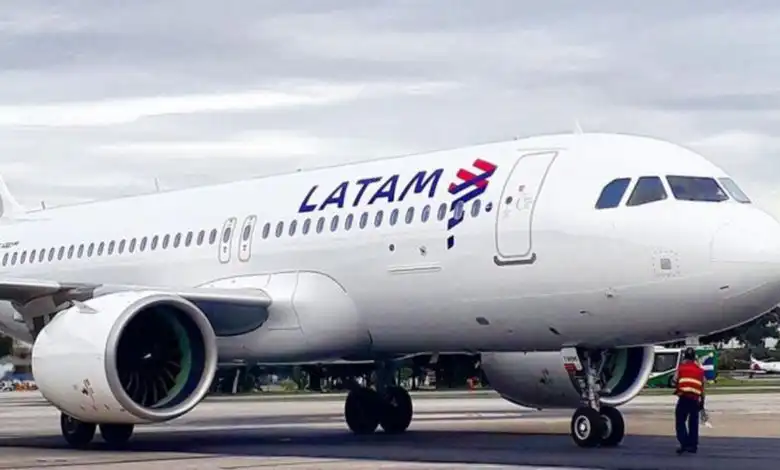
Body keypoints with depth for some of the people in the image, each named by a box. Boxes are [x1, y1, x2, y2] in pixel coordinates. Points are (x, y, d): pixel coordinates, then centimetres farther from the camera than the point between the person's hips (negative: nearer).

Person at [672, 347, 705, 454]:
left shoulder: (681, 367, 1)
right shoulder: (700, 369, 11)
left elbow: (675, 382, 0)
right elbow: (703, 387, 11)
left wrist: (677, 390, 22)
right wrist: (702, 402, 17)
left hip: (684, 398, -4)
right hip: (695, 399, 4)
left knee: (680, 421, 0)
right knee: (693, 422, 13)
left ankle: (684, 443, -13)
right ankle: (693, 445, 15)